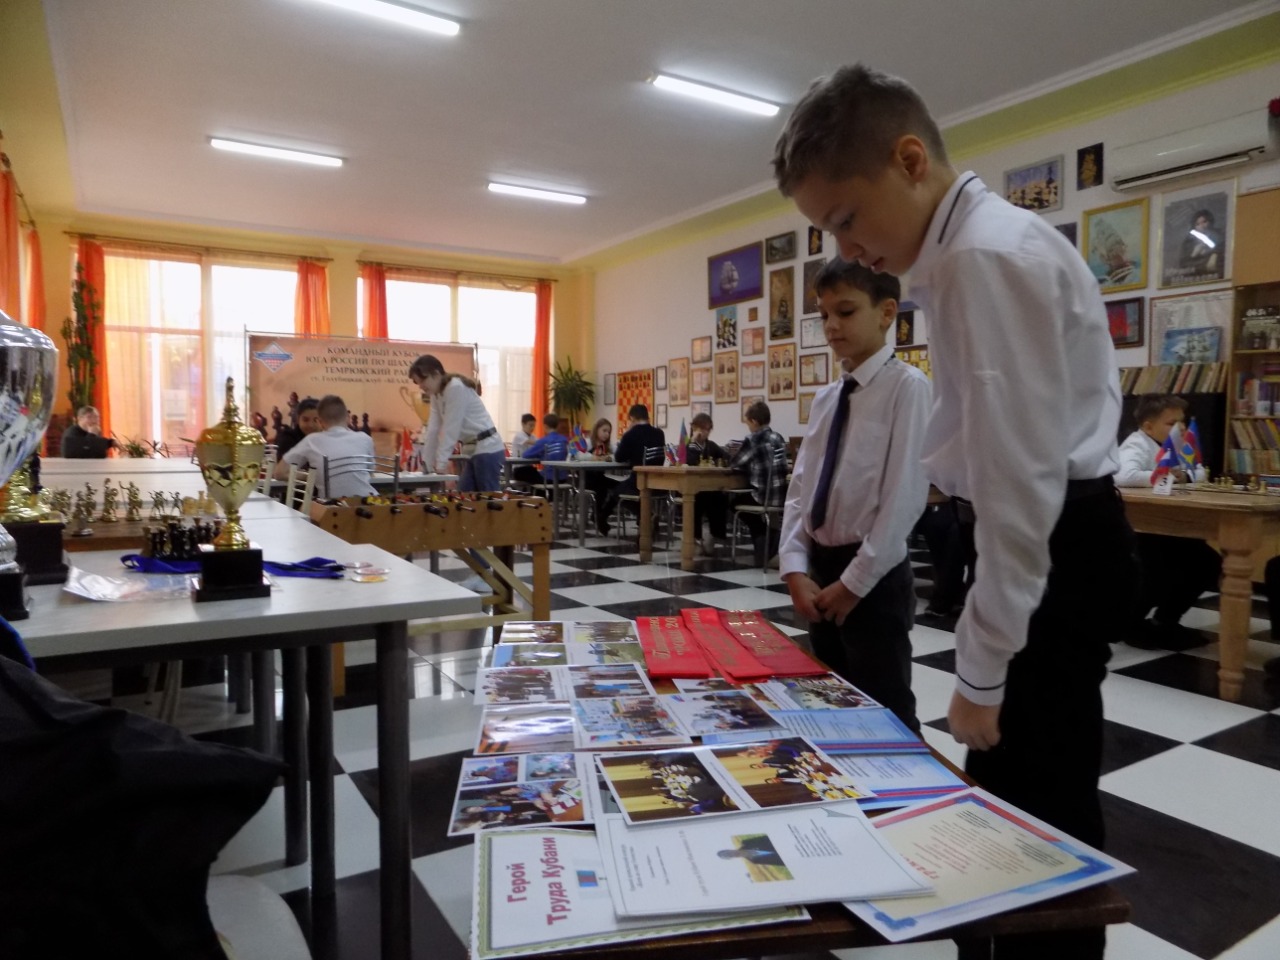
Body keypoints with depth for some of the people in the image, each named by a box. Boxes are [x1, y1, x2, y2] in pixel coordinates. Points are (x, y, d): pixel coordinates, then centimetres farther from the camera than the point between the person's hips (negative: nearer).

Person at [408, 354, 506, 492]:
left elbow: (451, 429, -18)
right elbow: (434, 429, 8)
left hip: (487, 450, -9)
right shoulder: (436, 395, 11)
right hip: (473, 451, 9)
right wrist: (426, 464, 4)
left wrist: (441, 463, -17)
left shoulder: (456, 388, -16)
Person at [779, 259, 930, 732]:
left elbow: (905, 497, -16)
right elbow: (801, 488, 7)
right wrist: (796, 569, -4)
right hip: (821, 571, 7)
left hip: (875, 578, -7)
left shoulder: (907, 387, -11)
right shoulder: (826, 397, 9)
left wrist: (854, 582, -15)